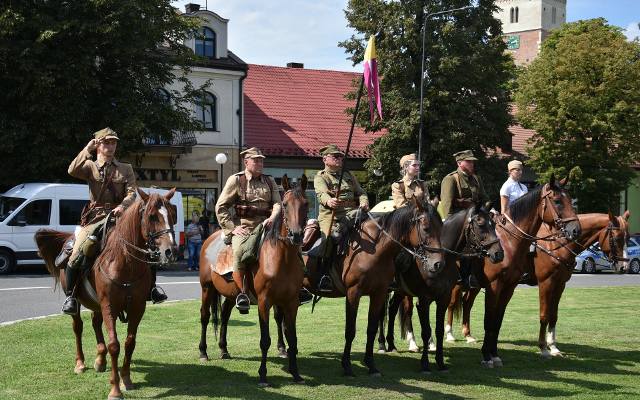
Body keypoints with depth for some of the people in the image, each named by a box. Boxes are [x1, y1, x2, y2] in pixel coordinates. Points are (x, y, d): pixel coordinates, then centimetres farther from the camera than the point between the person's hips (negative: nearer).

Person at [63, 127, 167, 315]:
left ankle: (152, 286, 3)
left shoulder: (125, 169, 15)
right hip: (96, 218, -2)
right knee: (78, 253, -20)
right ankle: (70, 295, -4)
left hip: (120, 216, 2)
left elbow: (132, 193, 2)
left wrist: (123, 206, -19)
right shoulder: (90, 166, 11)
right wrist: (88, 149, -12)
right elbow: (73, 170, -11)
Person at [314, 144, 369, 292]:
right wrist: (329, 201, -36)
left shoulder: (349, 176, 27)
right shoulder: (320, 177, 8)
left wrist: (364, 202, -1)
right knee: (332, 235, -33)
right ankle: (324, 273, -25)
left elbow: (360, 192, 24)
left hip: (352, 213, 5)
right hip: (330, 215, -5)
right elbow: (322, 194, -12)